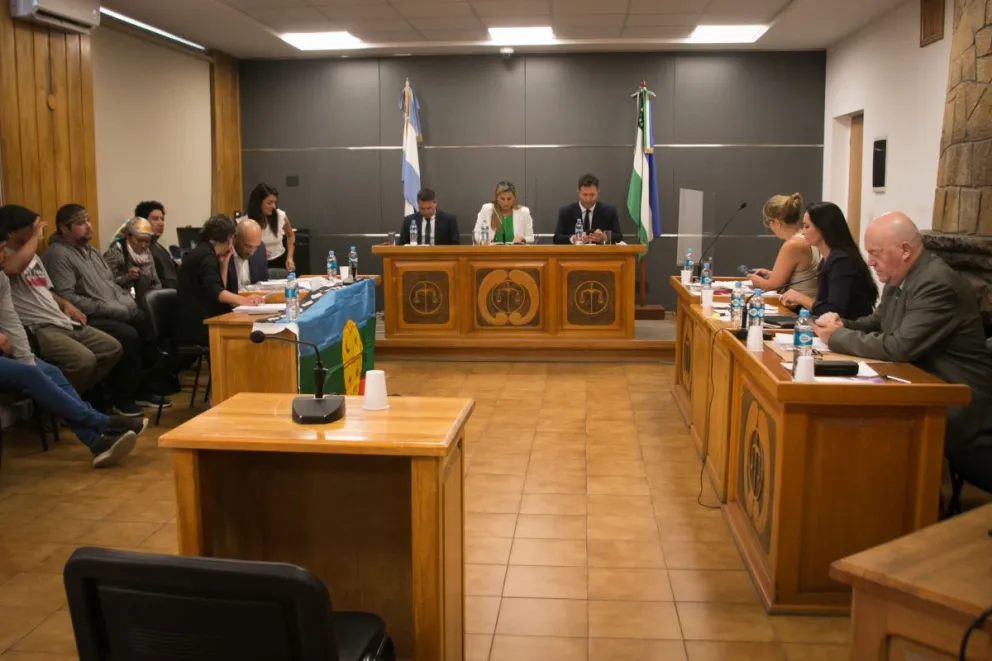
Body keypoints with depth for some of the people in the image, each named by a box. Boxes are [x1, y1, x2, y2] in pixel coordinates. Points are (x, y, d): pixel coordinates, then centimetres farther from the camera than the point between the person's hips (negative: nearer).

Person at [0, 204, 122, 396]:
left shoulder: (33, 256, 22)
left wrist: (65, 304, 10)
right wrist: (36, 235, -20)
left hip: (63, 322, 10)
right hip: (38, 329, -10)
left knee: (113, 348, 6)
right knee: (84, 359, -31)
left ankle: (78, 395, 16)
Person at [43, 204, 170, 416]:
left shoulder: (91, 252, 20)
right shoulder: (58, 255, -10)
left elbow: (111, 283, 24)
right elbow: (66, 298, -21)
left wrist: (127, 302, 3)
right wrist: (110, 309, -20)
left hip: (116, 312, 9)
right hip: (89, 319, -9)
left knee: (148, 323, -11)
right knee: (128, 335, -30)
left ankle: (145, 388, 1)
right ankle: (123, 398, -13)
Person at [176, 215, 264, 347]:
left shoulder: (202, 253, 19)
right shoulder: (206, 256, -11)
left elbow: (220, 288, 19)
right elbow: (214, 291, -27)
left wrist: (224, 263, 11)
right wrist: (243, 300, -40)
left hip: (195, 323, 10)